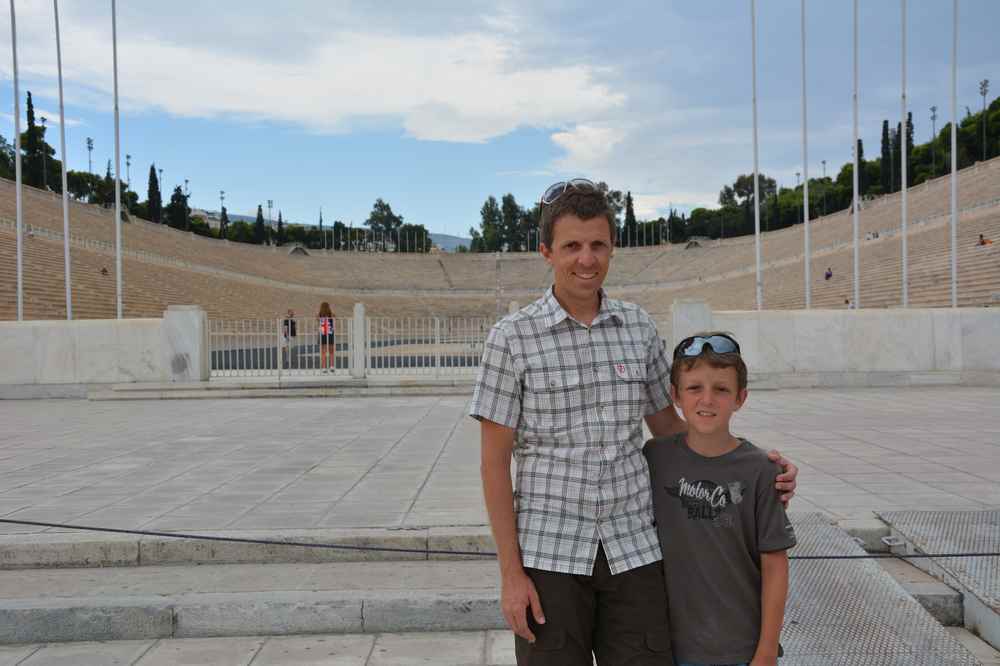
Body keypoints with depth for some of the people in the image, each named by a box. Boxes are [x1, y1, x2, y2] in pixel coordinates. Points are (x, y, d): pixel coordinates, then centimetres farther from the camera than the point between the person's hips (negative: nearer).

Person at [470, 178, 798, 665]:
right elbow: (494, 463, -6)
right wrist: (510, 574, -9)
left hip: (631, 550, 3)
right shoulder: (511, 338, -7)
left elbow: (668, 427, 15)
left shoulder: (638, 327, 4)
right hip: (549, 554, -3)